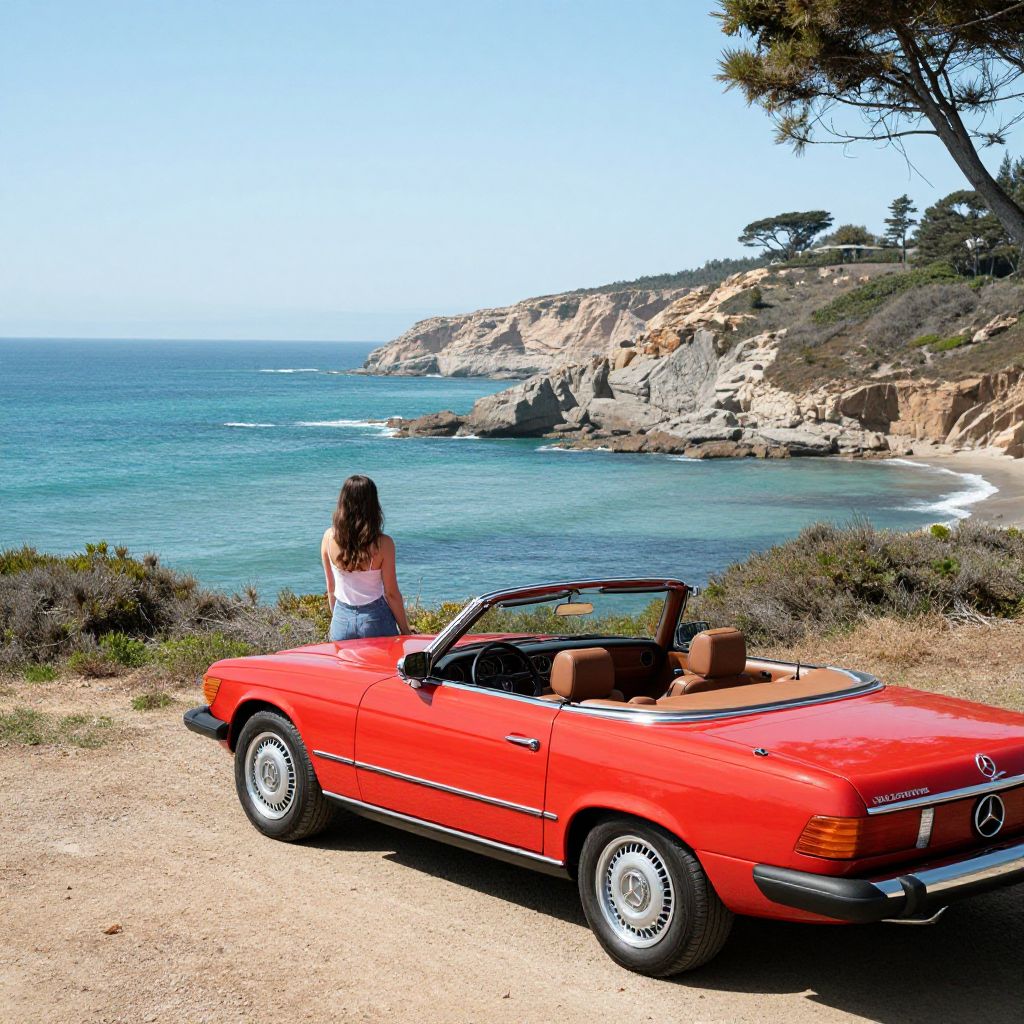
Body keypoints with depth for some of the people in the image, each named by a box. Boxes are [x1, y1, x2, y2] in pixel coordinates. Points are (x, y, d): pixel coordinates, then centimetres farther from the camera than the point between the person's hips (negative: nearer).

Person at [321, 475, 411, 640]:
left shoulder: (329, 537, -7)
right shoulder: (382, 544, -15)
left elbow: (331, 588, 5)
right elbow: (391, 594, -8)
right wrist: (405, 632, 3)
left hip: (342, 620, 3)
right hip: (375, 619, -3)